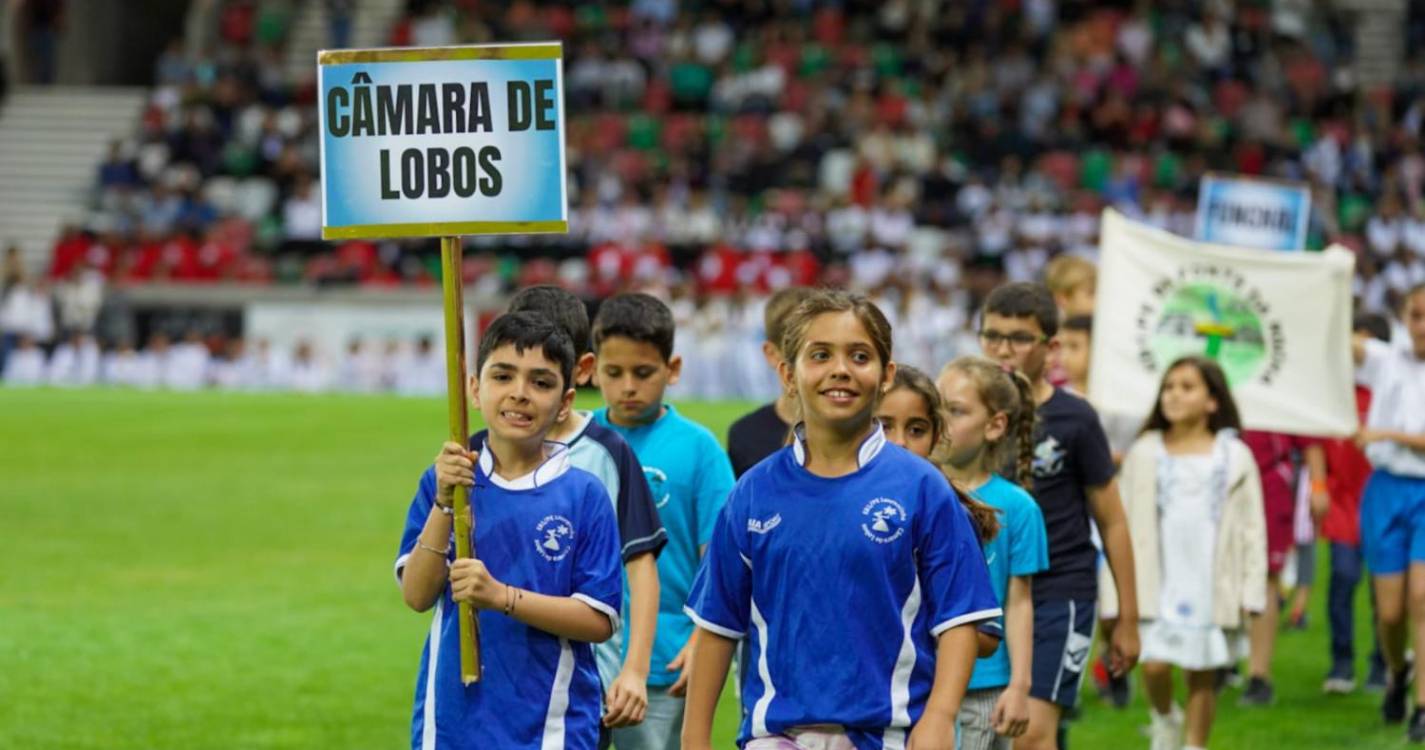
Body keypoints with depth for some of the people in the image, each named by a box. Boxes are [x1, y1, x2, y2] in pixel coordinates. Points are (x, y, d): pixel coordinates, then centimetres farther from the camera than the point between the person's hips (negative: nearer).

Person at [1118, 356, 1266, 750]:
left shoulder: (1234, 456, 2)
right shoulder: (1145, 454, 3)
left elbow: (1252, 526, 4)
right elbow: (1126, 525, 4)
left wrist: (1252, 590, -2)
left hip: (1212, 588, 0)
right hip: (1159, 585, 0)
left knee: (1202, 675, 6)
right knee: (1154, 665, -10)